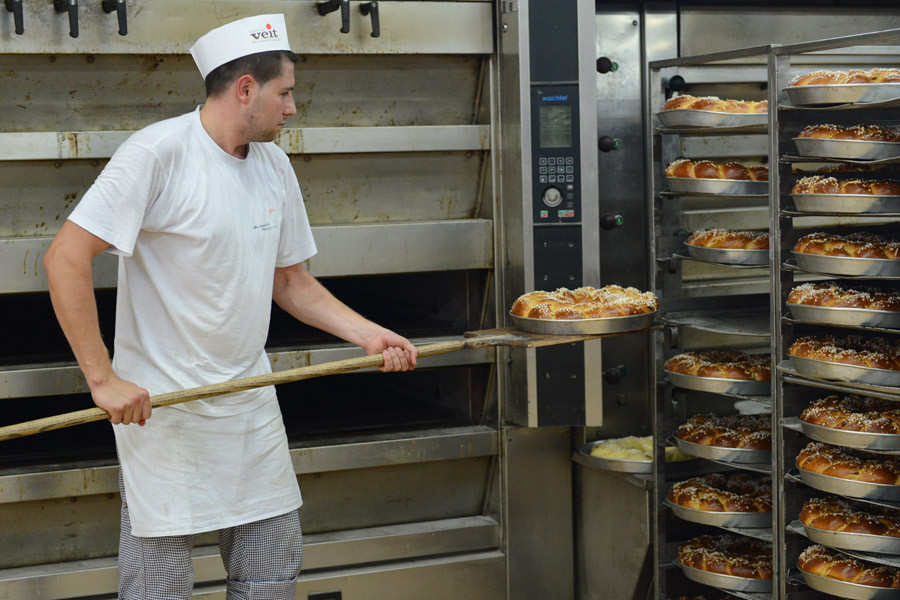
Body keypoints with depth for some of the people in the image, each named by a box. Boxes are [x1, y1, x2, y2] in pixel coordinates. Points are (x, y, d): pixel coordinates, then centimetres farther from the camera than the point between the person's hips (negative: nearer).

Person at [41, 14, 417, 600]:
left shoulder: (274, 164, 8)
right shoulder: (159, 153, -15)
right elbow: (65, 258, -19)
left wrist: (369, 334, 3)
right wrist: (103, 378, -21)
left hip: (252, 405, 7)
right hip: (161, 409, -7)